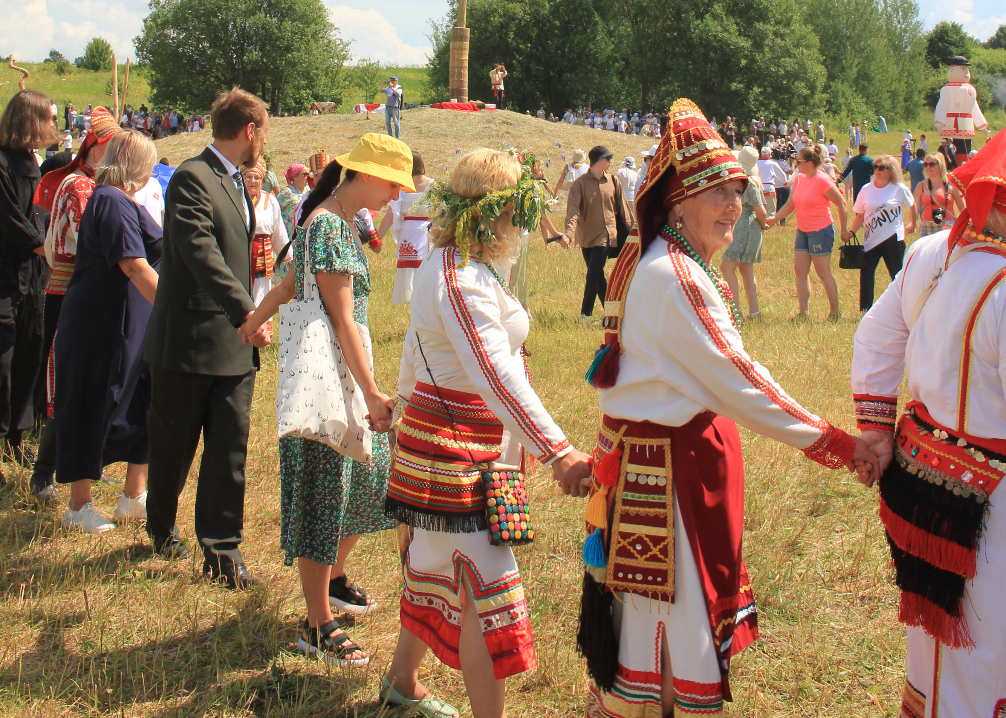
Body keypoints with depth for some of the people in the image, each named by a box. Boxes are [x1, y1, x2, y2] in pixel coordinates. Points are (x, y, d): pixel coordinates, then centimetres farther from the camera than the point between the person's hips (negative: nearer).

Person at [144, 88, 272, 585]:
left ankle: (222, 548, 7)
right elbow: (202, 254, -28)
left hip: (233, 343, 7)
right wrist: (246, 310, -34)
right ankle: (161, 526, 32)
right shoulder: (192, 179, -16)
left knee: (230, 449, 2)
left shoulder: (236, 183, 14)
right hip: (188, 340, -7)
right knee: (173, 445, 10)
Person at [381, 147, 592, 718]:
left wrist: (407, 403, 37)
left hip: (434, 433, 11)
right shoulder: (464, 280, -24)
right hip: (461, 454, -11)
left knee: (441, 571, 22)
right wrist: (557, 452, -39)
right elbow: (497, 376, -34)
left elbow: (416, 349, 22)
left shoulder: (446, 265, 10)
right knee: (487, 592, -9)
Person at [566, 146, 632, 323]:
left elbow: (622, 208, 11)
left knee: (593, 275, -10)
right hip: (586, 235, 1)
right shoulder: (580, 183, -3)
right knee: (597, 276, 10)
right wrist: (570, 230, -27)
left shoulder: (613, 182, 4)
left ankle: (585, 314, -1)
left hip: (605, 234, -1)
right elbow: (573, 207, -13)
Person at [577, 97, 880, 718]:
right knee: (670, 606, -1)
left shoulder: (652, 261, 11)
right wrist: (838, 445, -18)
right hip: (670, 463, -10)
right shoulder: (674, 277, -22)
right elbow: (739, 382, -22)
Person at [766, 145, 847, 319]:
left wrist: (844, 230, -7)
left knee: (823, 272, -2)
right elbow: (790, 204, 10)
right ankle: (804, 312, 10)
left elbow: (841, 204, -12)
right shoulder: (799, 178, 5)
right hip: (802, 231, 8)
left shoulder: (822, 180, -17)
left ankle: (834, 312, 7)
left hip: (821, 231, -8)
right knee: (800, 270, 6)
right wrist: (773, 219, -2)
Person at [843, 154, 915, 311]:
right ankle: (865, 310, 0)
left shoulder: (899, 189, -2)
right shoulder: (866, 190, 3)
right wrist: (850, 231, -9)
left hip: (893, 239, -2)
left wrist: (912, 225, 19)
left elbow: (912, 206, 15)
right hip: (871, 240, 2)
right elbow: (860, 216, 4)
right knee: (866, 273, -6)